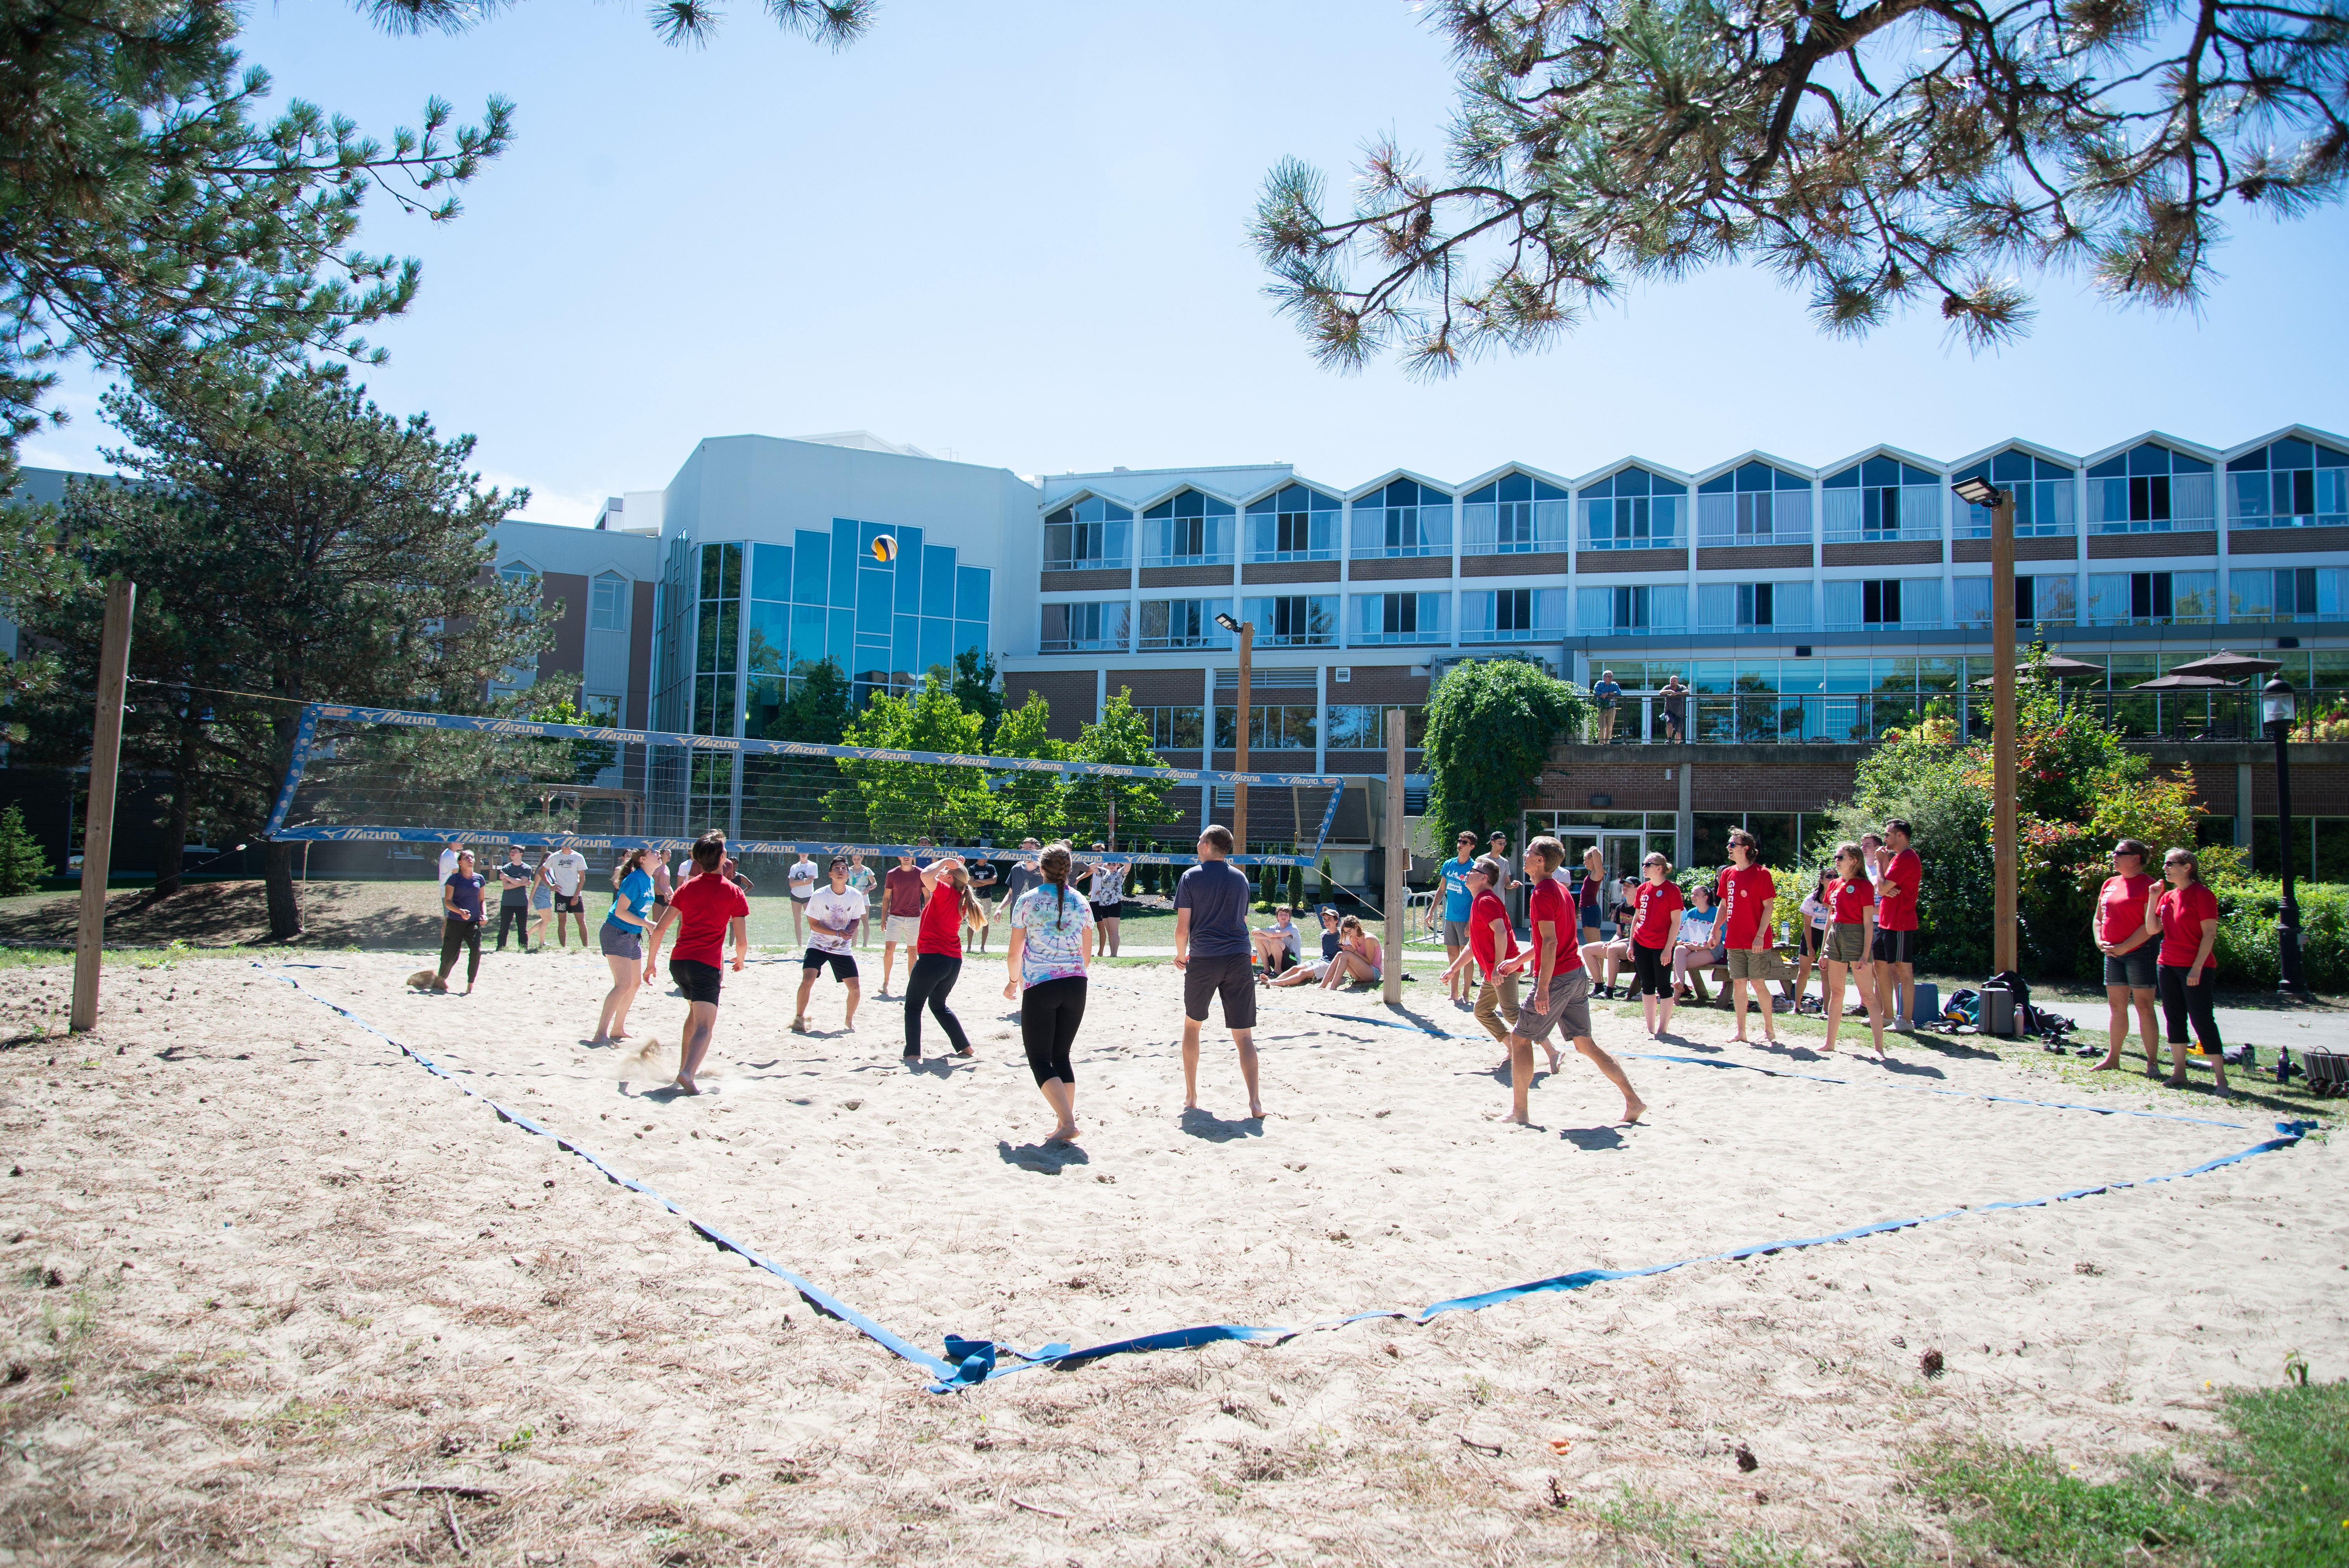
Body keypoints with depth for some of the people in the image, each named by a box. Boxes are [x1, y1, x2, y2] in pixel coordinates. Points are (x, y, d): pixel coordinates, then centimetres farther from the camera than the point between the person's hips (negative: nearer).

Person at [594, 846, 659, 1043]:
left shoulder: (649, 880, 8)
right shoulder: (635, 879, -19)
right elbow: (621, 912, -23)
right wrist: (649, 924, -24)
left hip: (633, 936, 10)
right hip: (616, 933, -10)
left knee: (636, 983, 14)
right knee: (624, 984, -17)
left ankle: (618, 1029, 25)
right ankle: (601, 1033, -16)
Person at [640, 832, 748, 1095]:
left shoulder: (686, 888, 9)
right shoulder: (733, 893, -2)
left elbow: (659, 929, 5)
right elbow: (742, 941, -1)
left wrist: (651, 963, 14)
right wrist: (740, 961, 20)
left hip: (678, 961, 6)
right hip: (707, 965, -5)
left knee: (695, 1012, 28)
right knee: (705, 1027, -9)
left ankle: (683, 1068, 30)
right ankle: (688, 1073, -32)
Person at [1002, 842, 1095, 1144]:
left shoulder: (1027, 901, -3)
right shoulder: (1082, 904, 5)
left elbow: (1014, 952, -1)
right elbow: (1087, 955, 10)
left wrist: (1014, 981, 16)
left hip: (1039, 987, -4)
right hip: (1075, 986, 4)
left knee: (1039, 1059, 2)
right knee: (1061, 1056, 16)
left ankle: (1067, 1122, -13)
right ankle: (1065, 1121, 12)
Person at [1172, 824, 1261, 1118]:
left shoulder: (1191, 877, 0)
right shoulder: (1240, 878, 12)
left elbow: (1182, 928, -3)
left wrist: (1181, 956, 13)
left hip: (1203, 960, -2)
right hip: (1239, 959, 2)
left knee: (1193, 1025, 18)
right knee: (1243, 1034, 1)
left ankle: (1191, 1096, 21)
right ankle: (1254, 1102, -9)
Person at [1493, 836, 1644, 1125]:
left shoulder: (1542, 893, -15)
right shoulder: (1559, 890, 15)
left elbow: (1550, 942, -22)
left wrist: (1543, 989, -24)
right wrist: (1519, 960, 30)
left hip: (1557, 978, -9)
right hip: (1577, 975, 9)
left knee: (1521, 1038, 2)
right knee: (1585, 1043, 13)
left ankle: (1520, 1112, 5)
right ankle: (1633, 1101, 11)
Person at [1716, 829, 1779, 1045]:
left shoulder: (1762, 873, -8)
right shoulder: (1728, 874, 9)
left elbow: (1768, 906, -10)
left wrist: (1760, 936, -16)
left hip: (1756, 941, -6)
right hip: (1734, 941, 6)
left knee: (1758, 984, -2)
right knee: (1738, 984, 7)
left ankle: (1769, 1029, 12)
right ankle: (1741, 1032, 13)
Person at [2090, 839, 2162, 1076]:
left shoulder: (2147, 885, -9)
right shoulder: (2110, 884, 13)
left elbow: (2151, 925, -16)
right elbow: (2098, 918, 19)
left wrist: (2124, 947, -18)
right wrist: (2100, 941, 3)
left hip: (2140, 952, -7)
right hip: (2112, 953, 7)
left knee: (2144, 1007, -5)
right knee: (2117, 1007, 11)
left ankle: (2153, 1062, 1)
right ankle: (2113, 1058, 17)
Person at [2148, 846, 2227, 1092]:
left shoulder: (2202, 895, -10)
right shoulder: (2168, 896, 11)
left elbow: (2210, 933, -14)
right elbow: (2152, 929, 9)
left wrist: (2197, 967, -18)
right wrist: (2153, 899, 0)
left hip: (2195, 969, -7)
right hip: (2167, 966, 7)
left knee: (2202, 1020, -7)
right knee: (2174, 1019, 9)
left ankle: (2220, 1077, -2)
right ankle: (2179, 1072, 15)